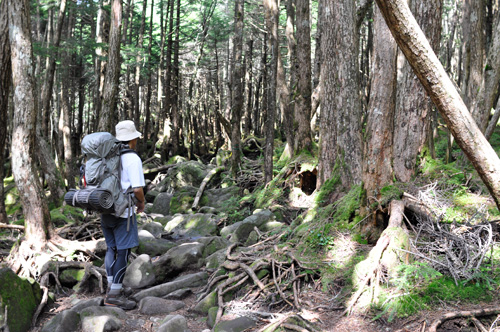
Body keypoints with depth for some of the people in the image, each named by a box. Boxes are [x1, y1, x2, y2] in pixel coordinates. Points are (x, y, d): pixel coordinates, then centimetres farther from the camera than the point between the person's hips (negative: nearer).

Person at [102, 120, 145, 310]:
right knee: (123, 251, -1)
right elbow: (137, 189, -18)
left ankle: (112, 287, 26)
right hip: (123, 211, -7)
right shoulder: (133, 159, -13)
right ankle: (114, 294, 1)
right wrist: (141, 202, 1)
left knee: (111, 248, 17)